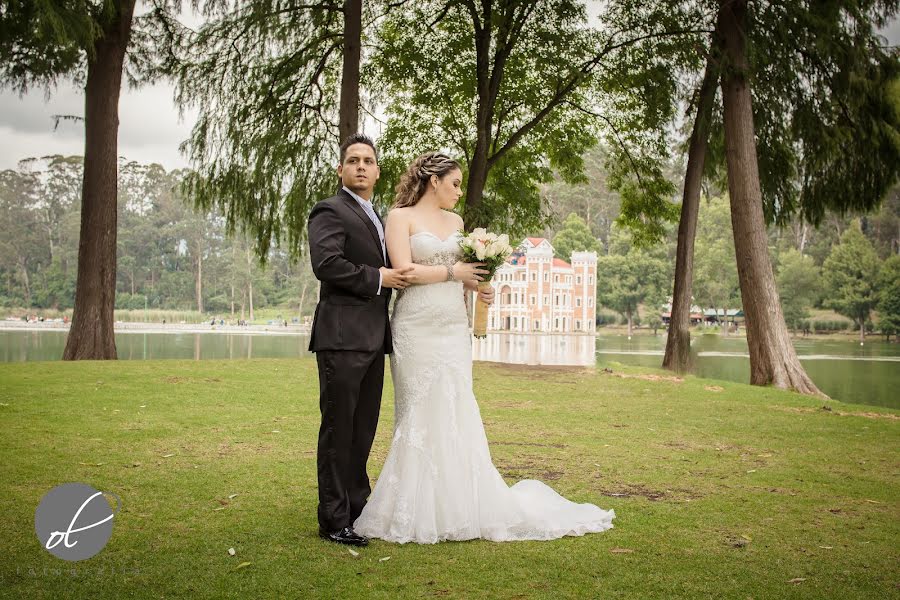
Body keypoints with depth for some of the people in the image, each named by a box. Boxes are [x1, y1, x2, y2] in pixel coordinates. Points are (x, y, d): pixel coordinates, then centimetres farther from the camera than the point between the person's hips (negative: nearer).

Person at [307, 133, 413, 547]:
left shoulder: (374, 217, 23)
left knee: (363, 429, 13)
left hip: (372, 338, 9)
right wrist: (378, 278, -15)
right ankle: (334, 519, 3)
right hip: (342, 336, -9)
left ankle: (358, 507, 23)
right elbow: (326, 263, -21)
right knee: (338, 428, -4)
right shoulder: (331, 212, -6)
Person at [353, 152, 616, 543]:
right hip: (417, 329, -5)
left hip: (454, 328, 6)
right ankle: (416, 510, 8)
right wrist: (452, 271, -6)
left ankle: (458, 505, 14)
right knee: (419, 415, -2)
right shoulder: (401, 217, -2)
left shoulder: (455, 221, 17)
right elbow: (405, 271, -12)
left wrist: (476, 285, 2)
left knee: (455, 413, 6)